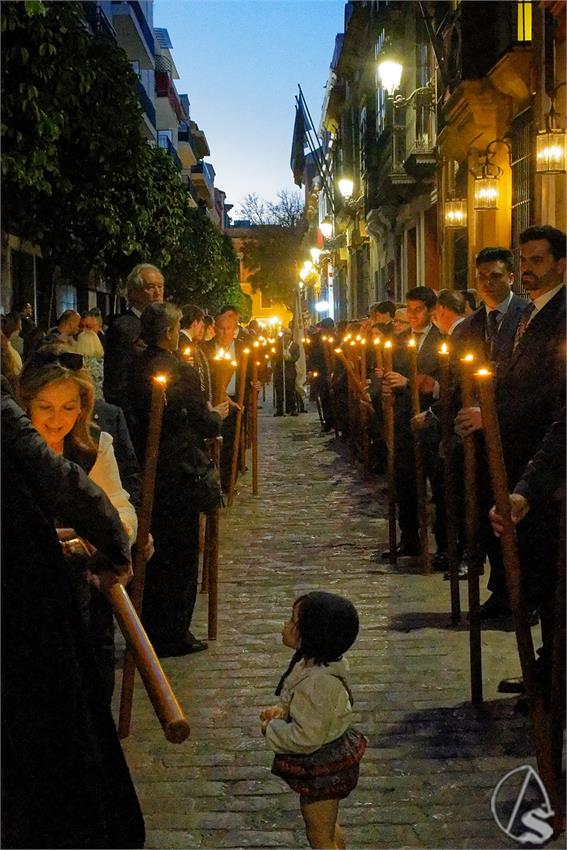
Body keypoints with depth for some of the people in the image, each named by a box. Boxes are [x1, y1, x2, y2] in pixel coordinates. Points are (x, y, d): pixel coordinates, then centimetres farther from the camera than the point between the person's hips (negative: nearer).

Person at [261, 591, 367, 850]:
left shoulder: (316, 683, -35)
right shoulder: (325, 664, -5)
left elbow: (307, 737, -31)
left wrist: (271, 729, -17)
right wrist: (282, 711, -3)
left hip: (322, 769, -9)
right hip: (330, 760, 9)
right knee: (327, 828, 29)